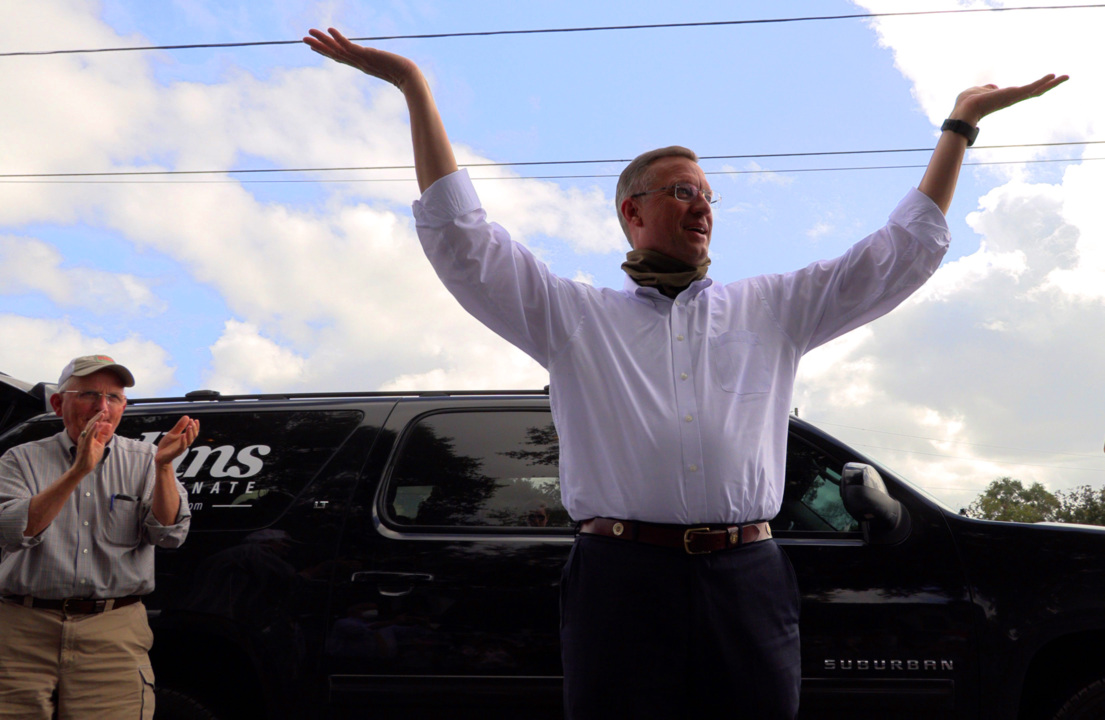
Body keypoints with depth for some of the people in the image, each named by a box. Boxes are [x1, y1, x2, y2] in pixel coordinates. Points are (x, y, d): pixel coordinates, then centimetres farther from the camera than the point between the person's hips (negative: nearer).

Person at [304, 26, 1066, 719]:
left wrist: (960, 125, 22)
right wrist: (416, 88, 5)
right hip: (623, 577, -2)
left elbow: (903, 253, 21)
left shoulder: (772, 309, 19)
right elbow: (460, 238, 6)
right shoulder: (574, 316, 12)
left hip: (749, 581, 2)